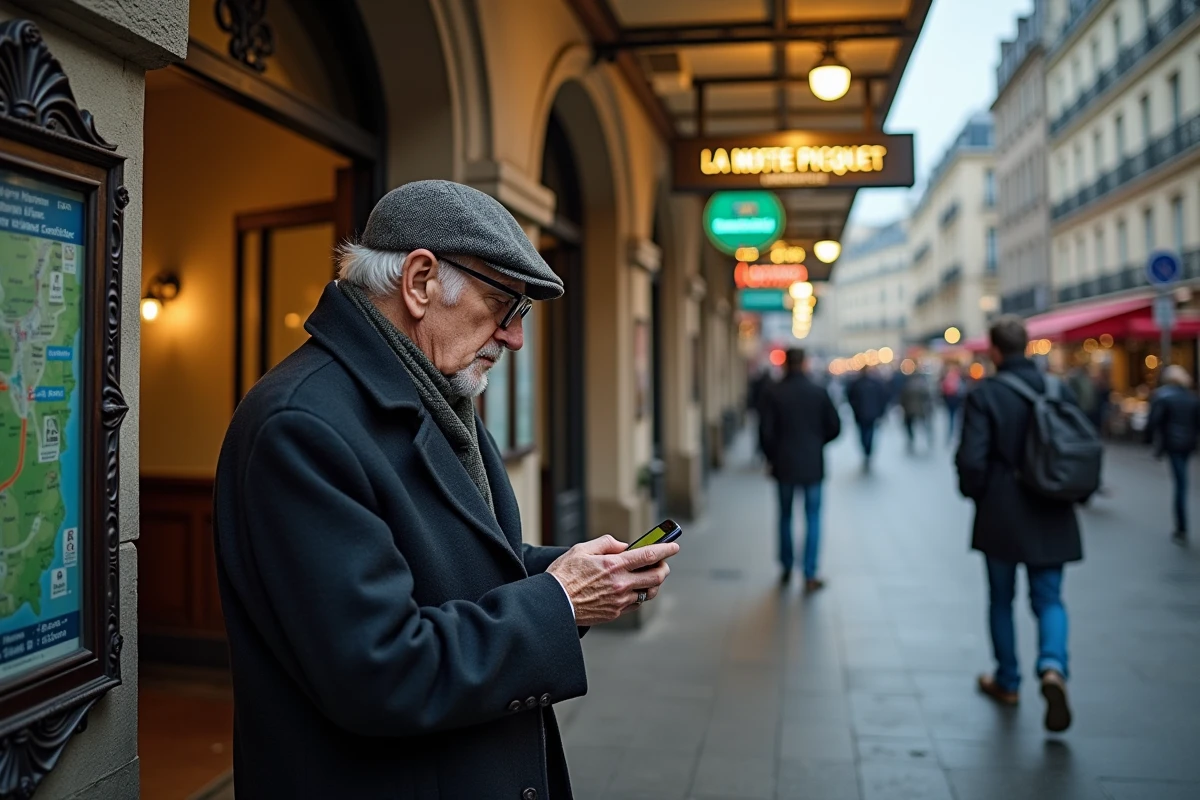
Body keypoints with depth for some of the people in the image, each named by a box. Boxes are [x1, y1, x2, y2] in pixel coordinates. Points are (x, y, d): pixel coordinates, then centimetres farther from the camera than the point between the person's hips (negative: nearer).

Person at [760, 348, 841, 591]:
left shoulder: (774, 394, -7)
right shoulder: (818, 392, -5)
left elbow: (767, 431, -9)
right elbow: (834, 426, -1)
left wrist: (772, 457, 7)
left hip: (784, 465, 0)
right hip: (812, 465, 0)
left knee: (785, 516, 15)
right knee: (812, 519, 5)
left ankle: (787, 569, 22)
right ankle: (809, 575, 3)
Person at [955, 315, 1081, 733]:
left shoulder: (984, 394, -13)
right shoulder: (1060, 390, -1)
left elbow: (972, 459, -17)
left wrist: (974, 492, 2)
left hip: (1001, 516, -3)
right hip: (1051, 517, 3)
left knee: (1001, 600, 14)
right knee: (1049, 598, 12)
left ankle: (1006, 682, 27)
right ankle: (1053, 667, -13)